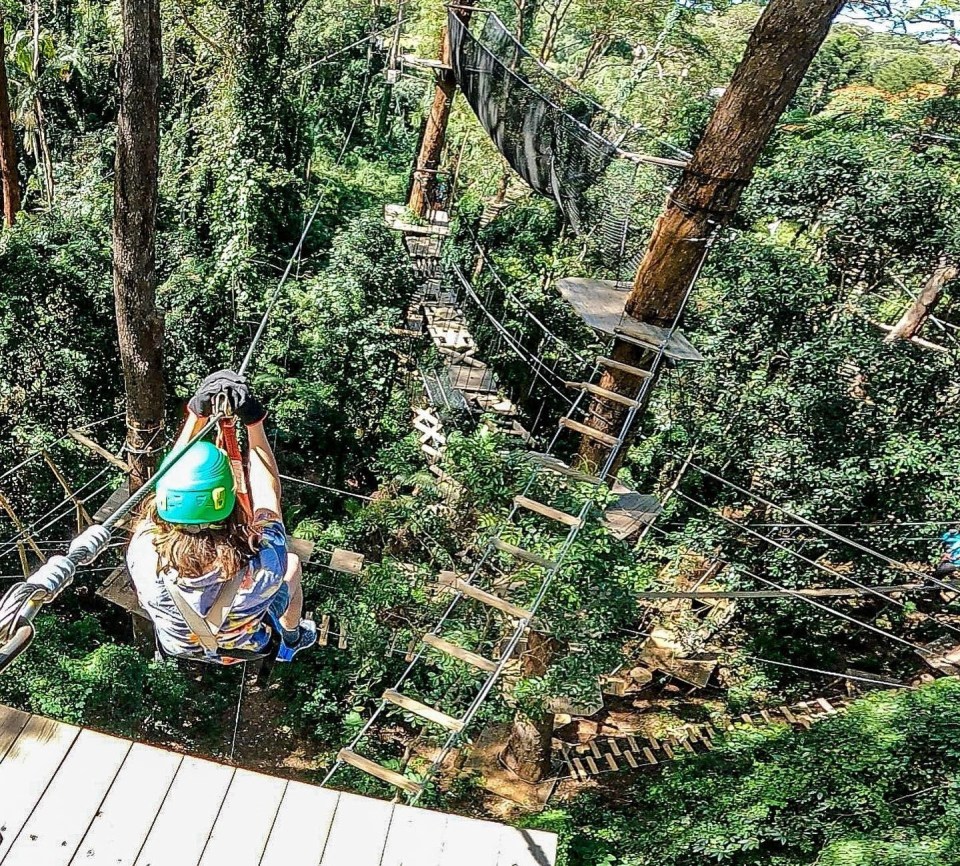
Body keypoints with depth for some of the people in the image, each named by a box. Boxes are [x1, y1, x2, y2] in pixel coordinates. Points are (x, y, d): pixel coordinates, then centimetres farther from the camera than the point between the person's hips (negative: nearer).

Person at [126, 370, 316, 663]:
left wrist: (197, 413, -23)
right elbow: (269, 491, -27)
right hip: (242, 649, -2)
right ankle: (291, 642, 50)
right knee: (291, 562, 23)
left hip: (178, 648, 2)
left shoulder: (143, 555, -41)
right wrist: (254, 421, -26)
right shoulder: (263, 565, -46)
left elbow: (171, 474, -23)